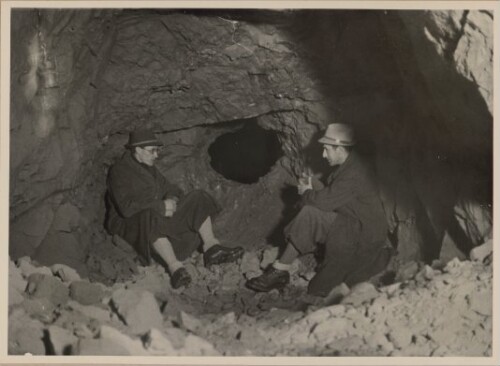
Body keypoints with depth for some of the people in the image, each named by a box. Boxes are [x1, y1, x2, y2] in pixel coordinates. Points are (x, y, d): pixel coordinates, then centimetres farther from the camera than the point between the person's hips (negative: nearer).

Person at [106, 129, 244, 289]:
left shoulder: (150, 168, 17)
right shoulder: (119, 171, -10)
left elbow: (170, 189, 18)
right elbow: (126, 207, -22)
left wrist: (172, 199, -8)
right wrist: (161, 207, -22)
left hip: (160, 216, 8)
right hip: (129, 223, -8)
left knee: (198, 198, -4)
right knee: (150, 217, -44)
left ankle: (210, 246, -20)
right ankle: (174, 266, -49)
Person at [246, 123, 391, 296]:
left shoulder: (353, 173, -24)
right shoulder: (347, 166, 10)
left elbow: (326, 201, -25)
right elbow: (330, 197, 17)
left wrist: (306, 193, -5)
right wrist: (313, 190, -1)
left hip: (364, 233, -10)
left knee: (310, 215, -21)